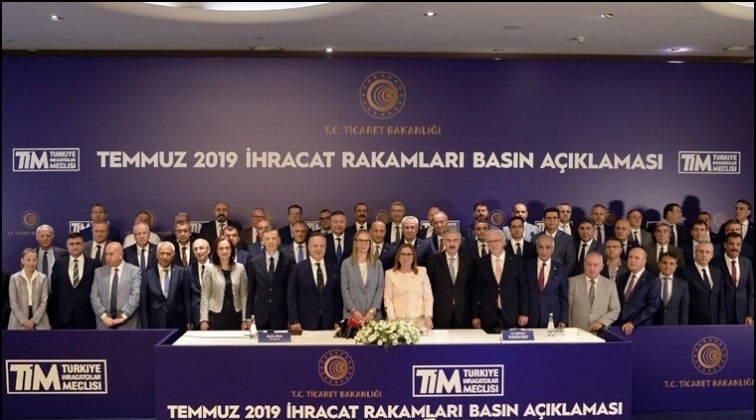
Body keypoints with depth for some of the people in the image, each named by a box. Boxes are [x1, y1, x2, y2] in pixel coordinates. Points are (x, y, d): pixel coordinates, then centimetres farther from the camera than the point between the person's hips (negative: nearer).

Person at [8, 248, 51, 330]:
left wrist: (33, 320, -10)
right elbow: (13, 303, 0)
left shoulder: (43, 278, 5)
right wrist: (24, 321, -10)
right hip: (19, 322, 0)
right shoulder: (14, 278, 4)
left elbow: (44, 302, 1)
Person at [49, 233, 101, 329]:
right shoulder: (59, 264, 8)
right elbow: (54, 290, 10)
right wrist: (53, 315, 7)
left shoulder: (94, 264, 1)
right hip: (64, 316, 2)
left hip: (86, 316, -2)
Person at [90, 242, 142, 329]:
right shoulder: (99, 272, 11)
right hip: (104, 324, 3)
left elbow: (136, 295, -8)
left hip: (128, 324, -3)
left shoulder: (134, 271, 1)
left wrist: (123, 316, -14)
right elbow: (94, 296, 5)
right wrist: (103, 316, -8)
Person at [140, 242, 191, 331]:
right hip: (155, 325, 0)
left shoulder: (182, 273, 2)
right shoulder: (147, 275, 4)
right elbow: (143, 304, 4)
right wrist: (145, 327, 0)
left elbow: (187, 299, 3)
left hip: (178, 325, 0)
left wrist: (188, 322, 1)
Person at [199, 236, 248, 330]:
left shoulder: (240, 268, 3)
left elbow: (244, 295, 3)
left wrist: (245, 319, -1)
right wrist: (204, 319, -7)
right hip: (215, 316, -1)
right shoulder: (210, 269, -1)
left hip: (235, 316, 2)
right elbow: (205, 296, -1)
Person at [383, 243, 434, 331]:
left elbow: (428, 297, 4)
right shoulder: (390, 274, 5)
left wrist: (428, 317, -6)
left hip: (420, 320, 1)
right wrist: (392, 319, -8)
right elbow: (388, 299, 2)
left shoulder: (422, 271, 8)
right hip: (398, 320, -1)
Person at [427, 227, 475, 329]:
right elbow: (429, 286, 3)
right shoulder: (434, 260, 1)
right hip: (440, 313, -1)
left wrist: (474, 312, 5)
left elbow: (473, 287, 8)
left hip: (463, 313, 1)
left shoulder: (469, 260, 5)